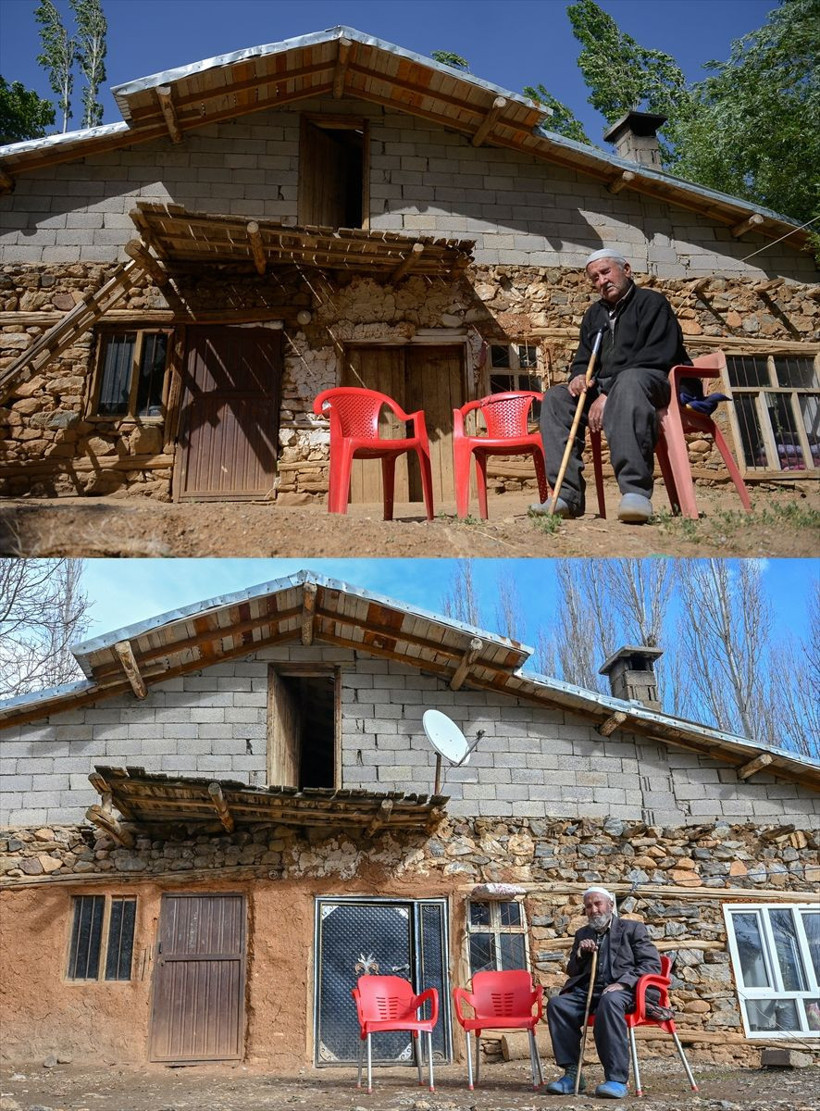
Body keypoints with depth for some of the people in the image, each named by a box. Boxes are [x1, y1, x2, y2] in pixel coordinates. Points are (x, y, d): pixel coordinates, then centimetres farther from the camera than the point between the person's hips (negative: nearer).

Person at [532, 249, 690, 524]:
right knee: (555, 397, -12)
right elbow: (583, 359, 24)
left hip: (656, 383, -7)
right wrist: (579, 376, -4)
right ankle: (568, 495, -26)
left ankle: (636, 492, -52)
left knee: (629, 381, -40)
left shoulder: (651, 302, 0)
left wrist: (609, 395, -21)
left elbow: (656, 357, -14)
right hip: (606, 387, 7)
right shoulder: (594, 314, 23)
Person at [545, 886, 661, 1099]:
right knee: (557, 1003, -26)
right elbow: (572, 971, 25)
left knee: (609, 1001, -40)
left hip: (621, 990, -4)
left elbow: (652, 964, -1)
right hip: (587, 991, 5)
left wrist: (623, 982, -15)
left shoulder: (632, 928, 10)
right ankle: (572, 1073, -20)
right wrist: (580, 954, 3)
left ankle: (617, 1079, -35)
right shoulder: (582, 934, 24)